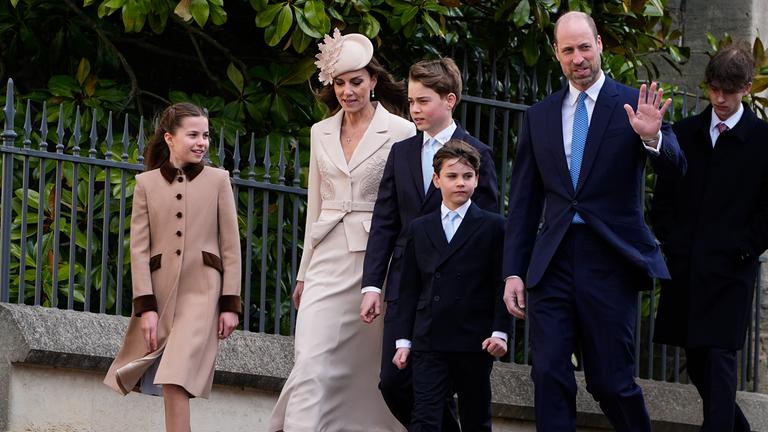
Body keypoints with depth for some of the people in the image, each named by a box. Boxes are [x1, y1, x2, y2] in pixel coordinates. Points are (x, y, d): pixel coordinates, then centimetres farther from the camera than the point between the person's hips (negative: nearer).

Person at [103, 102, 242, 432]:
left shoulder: (218, 180, 7)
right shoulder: (146, 183, 9)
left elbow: (231, 246, 5)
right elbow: (139, 248, 4)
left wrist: (230, 304, -1)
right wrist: (146, 306, -5)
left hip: (201, 292, -2)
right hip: (159, 291, 2)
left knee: (175, 379, -16)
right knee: (171, 381, 2)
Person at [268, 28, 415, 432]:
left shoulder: (400, 133, -1)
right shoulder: (321, 133, 13)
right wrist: (304, 272, 16)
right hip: (328, 260, 3)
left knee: (369, 367, 2)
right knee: (312, 364, -9)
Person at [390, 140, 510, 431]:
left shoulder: (492, 227, 2)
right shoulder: (419, 229, 12)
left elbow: (501, 285, 0)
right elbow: (409, 289, 12)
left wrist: (500, 332, -10)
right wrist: (403, 339, 7)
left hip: (474, 342, -2)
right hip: (429, 342, 2)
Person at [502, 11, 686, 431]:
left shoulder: (634, 105, 1)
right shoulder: (539, 117, 11)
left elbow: (674, 167, -10)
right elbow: (523, 202, 14)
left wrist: (652, 137, -32)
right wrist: (513, 272, 8)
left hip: (610, 261, -3)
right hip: (553, 263, 3)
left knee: (610, 381, 0)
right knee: (549, 376, -4)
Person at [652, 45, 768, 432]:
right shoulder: (684, 134, 12)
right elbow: (662, 200, 15)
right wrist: (672, 244, 3)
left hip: (730, 270, -4)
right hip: (684, 267, 4)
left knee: (719, 360, -10)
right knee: (696, 361, 9)